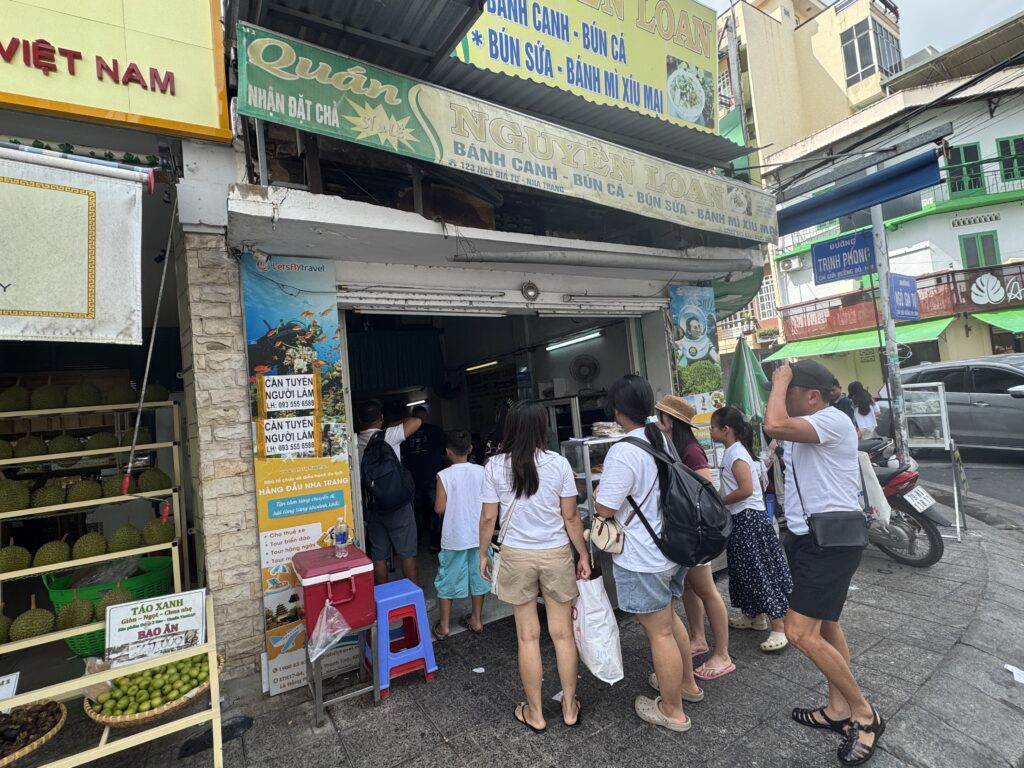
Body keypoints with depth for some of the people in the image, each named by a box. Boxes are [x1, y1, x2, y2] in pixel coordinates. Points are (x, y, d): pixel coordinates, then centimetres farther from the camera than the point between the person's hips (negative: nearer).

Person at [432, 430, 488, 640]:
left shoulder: (444, 475, -14)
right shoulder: (482, 472, -6)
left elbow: (440, 508, -13)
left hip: (454, 537, -3)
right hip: (479, 535, 3)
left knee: (447, 580, 12)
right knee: (477, 576, 17)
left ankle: (443, 626, 22)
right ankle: (476, 619, 30)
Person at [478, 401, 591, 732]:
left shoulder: (495, 465, -9)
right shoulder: (558, 463, -10)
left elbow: (488, 518, -3)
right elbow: (571, 517, -5)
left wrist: (483, 554, 11)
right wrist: (584, 556, 6)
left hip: (517, 556, 0)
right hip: (556, 554, 0)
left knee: (528, 636, 13)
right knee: (562, 633, 15)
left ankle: (535, 713, 29)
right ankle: (569, 707, 31)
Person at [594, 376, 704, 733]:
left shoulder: (623, 452, -25)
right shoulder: (665, 440, 1)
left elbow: (604, 508, -21)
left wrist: (598, 494, 0)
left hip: (642, 558, -8)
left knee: (659, 632, 9)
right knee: (668, 617, 27)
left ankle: (672, 711, 29)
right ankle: (687, 682, 47)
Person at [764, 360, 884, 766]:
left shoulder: (832, 420, -21)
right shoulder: (806, 427, 10)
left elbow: (773, 426, -36)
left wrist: (780, 379, -24)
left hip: (830, 540, -10)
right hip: (811, 537, 10)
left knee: (800, 633, -9)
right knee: (825, 626, 19)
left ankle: (864, 713, 11)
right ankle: (839, 709, 34)